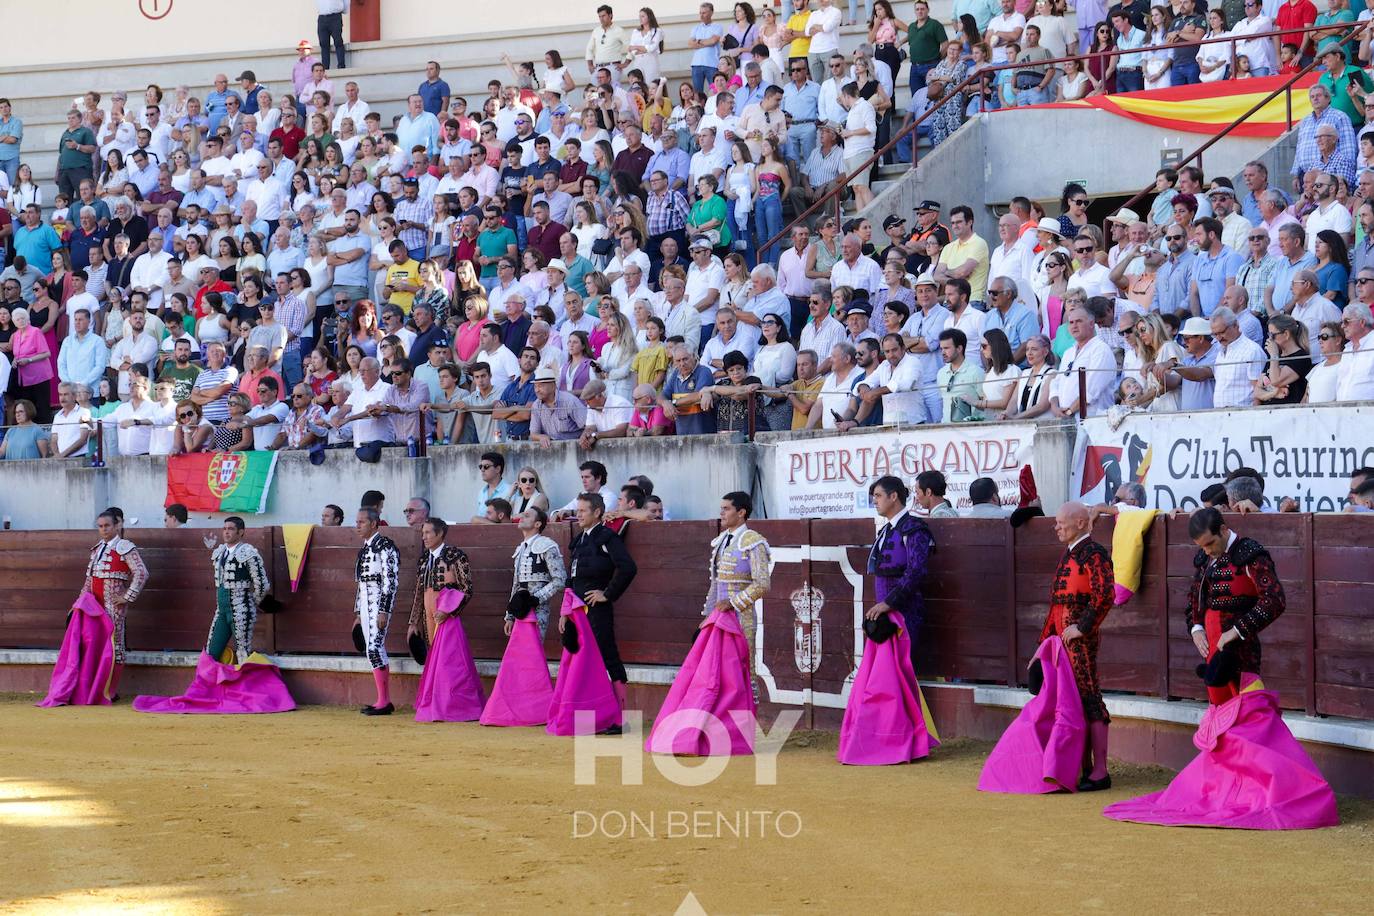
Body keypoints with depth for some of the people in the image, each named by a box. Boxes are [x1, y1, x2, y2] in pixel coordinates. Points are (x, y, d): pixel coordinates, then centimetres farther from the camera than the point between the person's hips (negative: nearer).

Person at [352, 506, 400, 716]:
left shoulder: (385, 545, -10)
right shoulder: (364, 548, 17)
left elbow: (391, 580, -16)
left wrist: (384, 611, -21)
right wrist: (358, 614, 20)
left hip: (380, 603, -9)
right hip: (366, 604, 9)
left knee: (374, 649, -14)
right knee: (376, 651, 9)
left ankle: (384, 702, -10)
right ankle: (385, 700, 13)